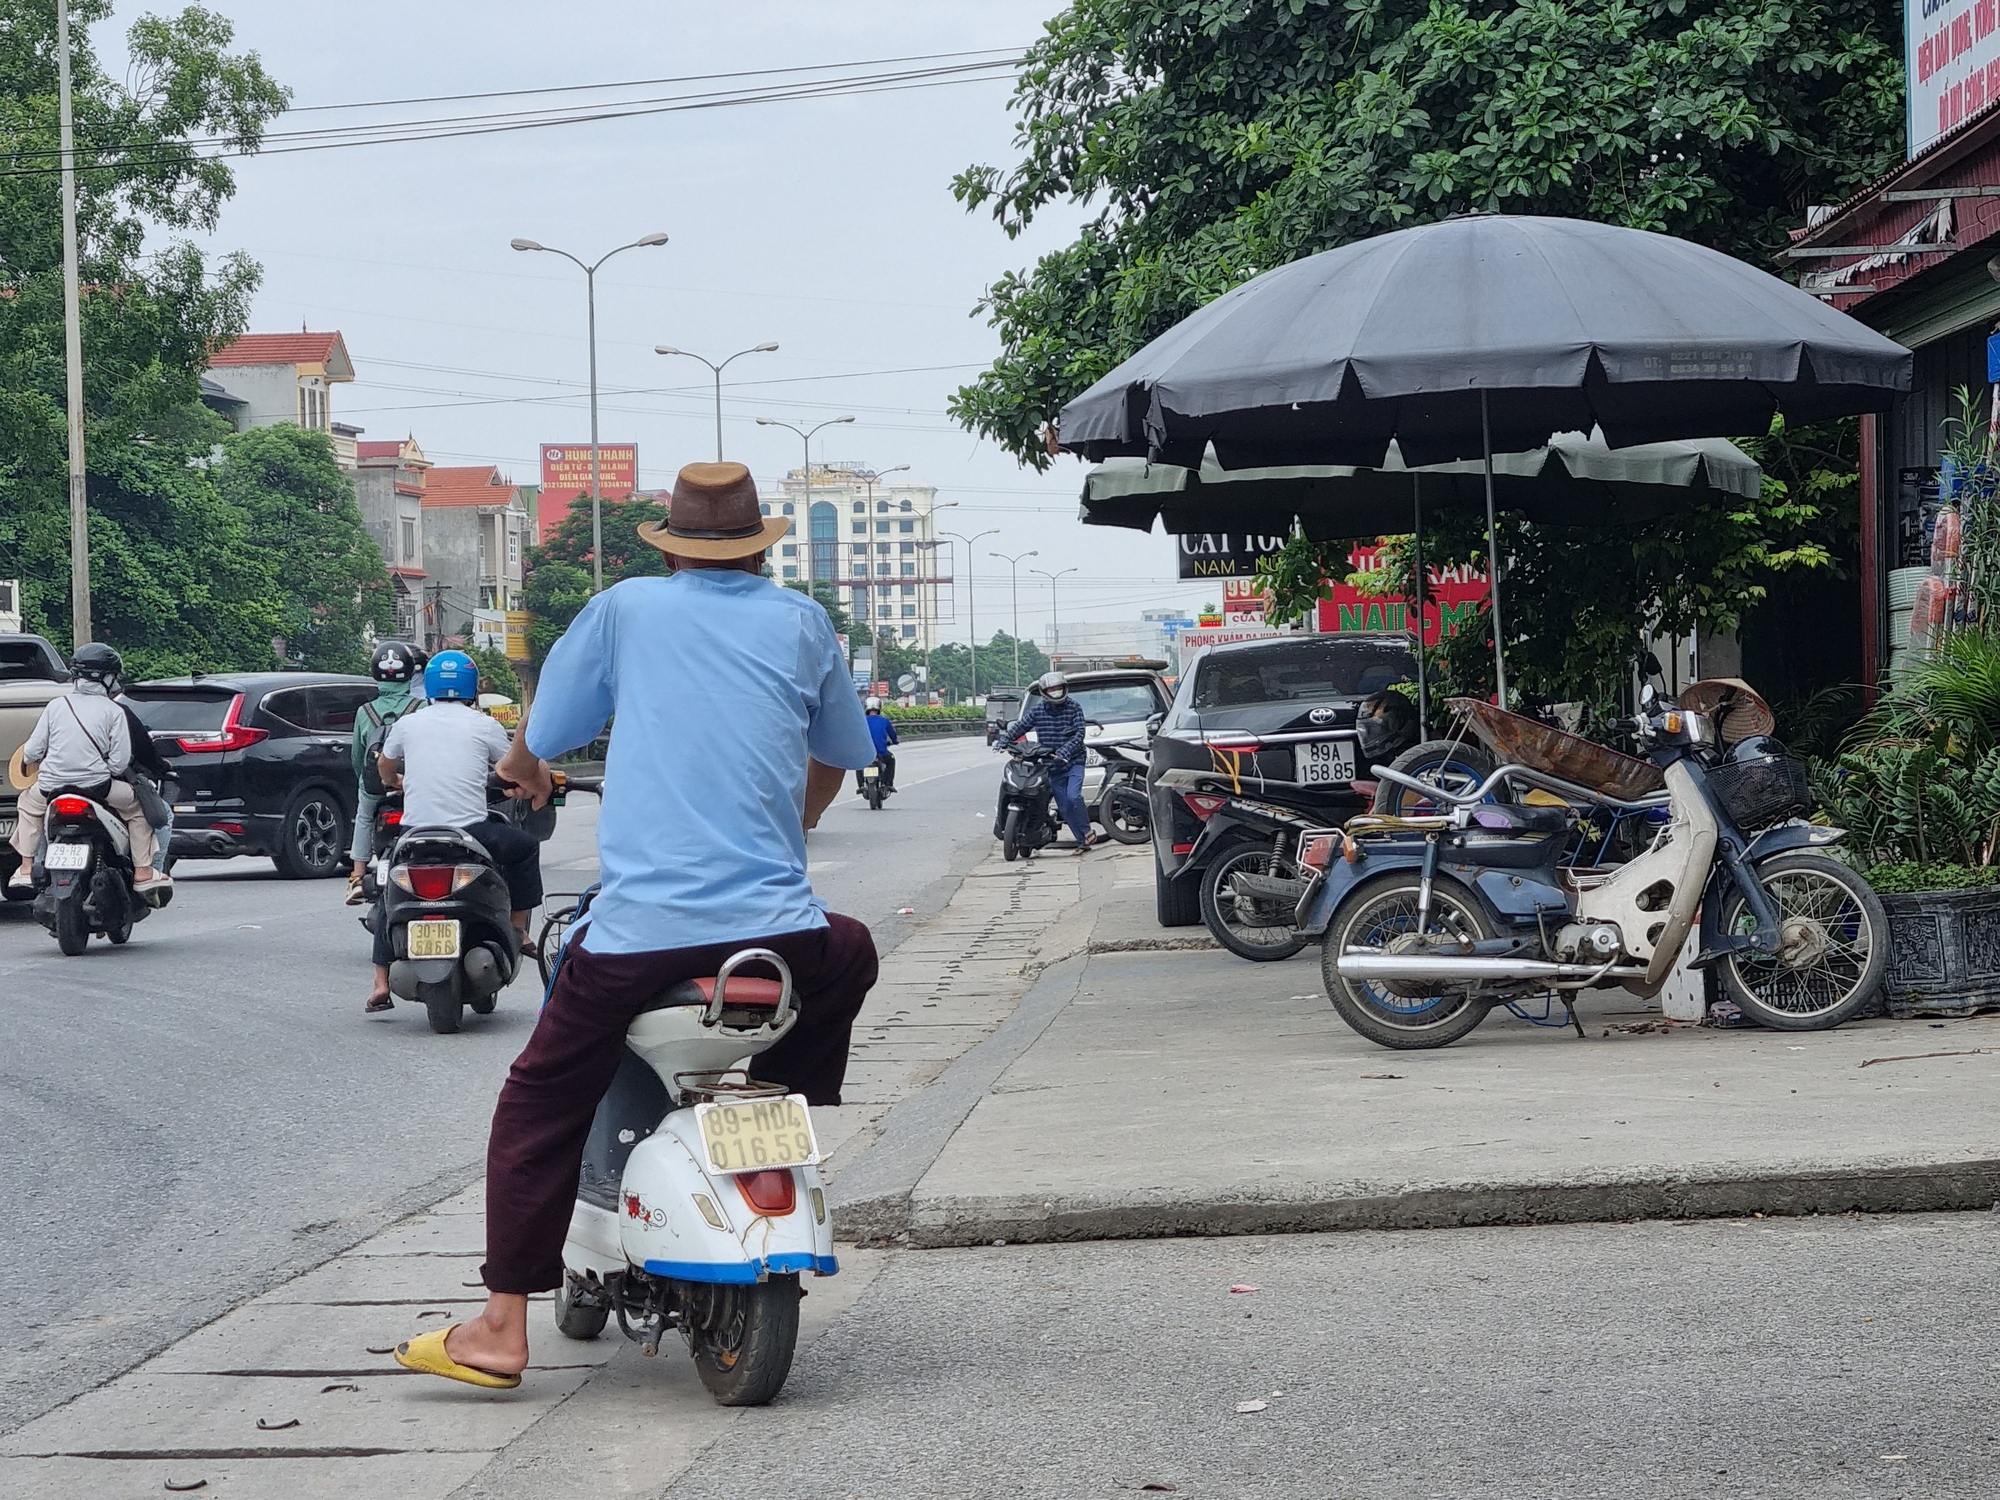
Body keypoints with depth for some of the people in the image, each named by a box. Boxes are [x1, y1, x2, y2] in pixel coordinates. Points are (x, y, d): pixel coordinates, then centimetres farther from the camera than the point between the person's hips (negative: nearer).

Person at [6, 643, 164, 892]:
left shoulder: (56, 706, 5)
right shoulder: (113, 711, -2)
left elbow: (32, 752, 5)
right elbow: (120, 761, -7)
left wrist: (26, 759, 29)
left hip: (51, 787, 3)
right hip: (96, 785, -3)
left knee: (28, 802, 34)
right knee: (137, 806, 19)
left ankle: (26, 869, 28)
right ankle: (143, 873, 13)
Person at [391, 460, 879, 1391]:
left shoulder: (625, 609, 9)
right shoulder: (801, 622, 13)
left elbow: (534, 745, 16)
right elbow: (835, 762, 26)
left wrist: (524, 769, 41)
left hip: (639, 928, -1)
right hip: (774, 923, 1)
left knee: (538, 1106, 12)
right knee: (848, 955, 34)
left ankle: (501, 1329, 7)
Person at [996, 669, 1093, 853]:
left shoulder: (1074, 707, -5)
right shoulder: (1038, 710, 2)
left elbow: (1079, 733, -12)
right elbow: (1019, 726, 5)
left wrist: (1064, 751, -27)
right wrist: (1002, 742, -9)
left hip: (1073, 762, -3)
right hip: (1052, 767, 3)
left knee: (1073, 796, -22)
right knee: (1064, 806, 2)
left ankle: (1087, 831, -3)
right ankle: (1082, 841, 9)